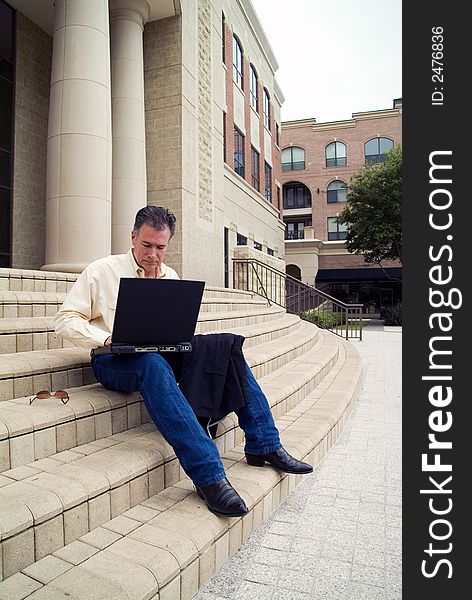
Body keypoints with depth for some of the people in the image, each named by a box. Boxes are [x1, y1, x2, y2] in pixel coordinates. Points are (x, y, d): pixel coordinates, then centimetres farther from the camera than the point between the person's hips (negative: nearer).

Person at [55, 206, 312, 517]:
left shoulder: (170, 276, 17)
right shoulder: (101, 270, 3)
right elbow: (66, 319, -3)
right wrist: (107, 339, -19)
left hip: (164, 353, 5)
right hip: (115, 362, -4)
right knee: (153, 364, -40)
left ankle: (264, 445, -13)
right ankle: (209, 475, -42)